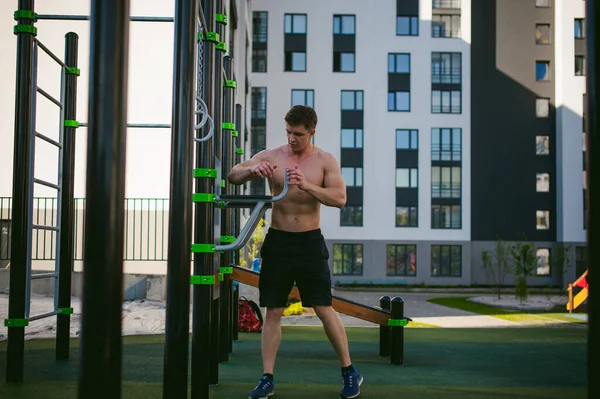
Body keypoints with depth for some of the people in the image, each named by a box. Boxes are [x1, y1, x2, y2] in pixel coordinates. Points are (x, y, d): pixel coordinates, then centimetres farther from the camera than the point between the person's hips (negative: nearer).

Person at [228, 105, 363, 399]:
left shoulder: (325, 161, -3)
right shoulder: (271, 156, 1)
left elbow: (340, 198, -14)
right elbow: (232, 176, -2)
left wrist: (307, 185, -28)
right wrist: (252, 169, -24)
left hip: (310, 242, -2)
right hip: (277, 241, 2)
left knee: (324, 309, -1)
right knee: (273, 311, 3)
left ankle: (349, 373, 14)